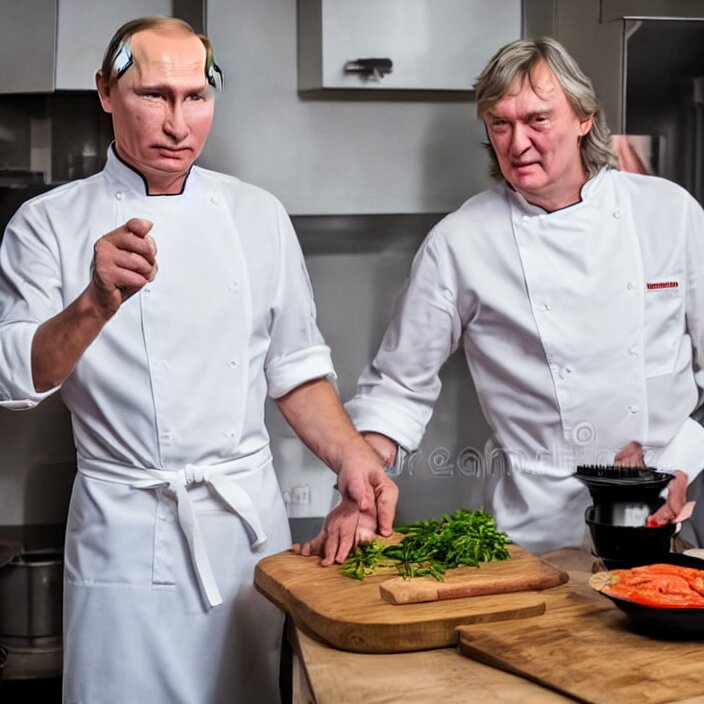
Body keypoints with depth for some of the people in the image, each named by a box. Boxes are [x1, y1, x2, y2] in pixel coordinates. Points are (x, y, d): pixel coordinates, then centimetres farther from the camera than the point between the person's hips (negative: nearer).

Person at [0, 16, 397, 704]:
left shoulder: (257, 216, 6)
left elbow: (295, 366, 10)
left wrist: (353, 459, -4)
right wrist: (97, 304, -27)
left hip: (250, 518, 3)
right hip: (127, 529, -2)